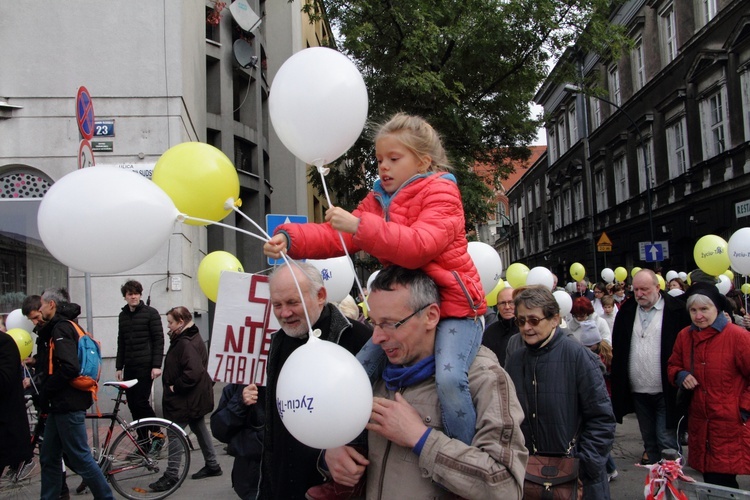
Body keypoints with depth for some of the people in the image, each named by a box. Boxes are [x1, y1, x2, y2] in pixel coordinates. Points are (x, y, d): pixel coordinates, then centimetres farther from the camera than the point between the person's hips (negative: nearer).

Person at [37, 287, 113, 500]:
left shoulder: (61, 327, -14)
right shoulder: (64, 326, 18)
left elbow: (69, 368, -24)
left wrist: (45, 392, -14)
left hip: (68, 404, -10)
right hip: (61, 404, 10)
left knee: (80, 458, -5)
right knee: (49, 458, 14)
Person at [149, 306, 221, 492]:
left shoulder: (186, 343, -23)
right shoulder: (189, 338, 10)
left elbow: (193, 371, -33)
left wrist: (176, 386, -21)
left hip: (186, 399, -11)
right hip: (195, 397, 11)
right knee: (199, 428, 18)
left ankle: (171, 475, 4)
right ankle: (212, 466, 29)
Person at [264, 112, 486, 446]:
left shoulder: (440, 193, -11)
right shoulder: (378, 199, 13)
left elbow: (418, 246, -28)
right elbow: (337, 237, 1)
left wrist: (360, 226, -34)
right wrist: (290, 238, -16)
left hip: (452, 306, -7)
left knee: (449, 377, -30)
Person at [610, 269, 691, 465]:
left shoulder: (676, 310, -7)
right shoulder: (626, 311, 7)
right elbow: (617, 348, 12)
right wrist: (618, 380, 6)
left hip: (666, 390, -5)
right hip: (638, 390, 5)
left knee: (666, 439, -3)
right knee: (648, 437, 17)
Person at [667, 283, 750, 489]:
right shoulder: (684, 336, 7)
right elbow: (673, 366, 19)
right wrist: (681, 375, -3)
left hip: (729, 427, -5)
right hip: (699, 425, 5)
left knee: (722, 484, -6)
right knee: (709, 480, 12)